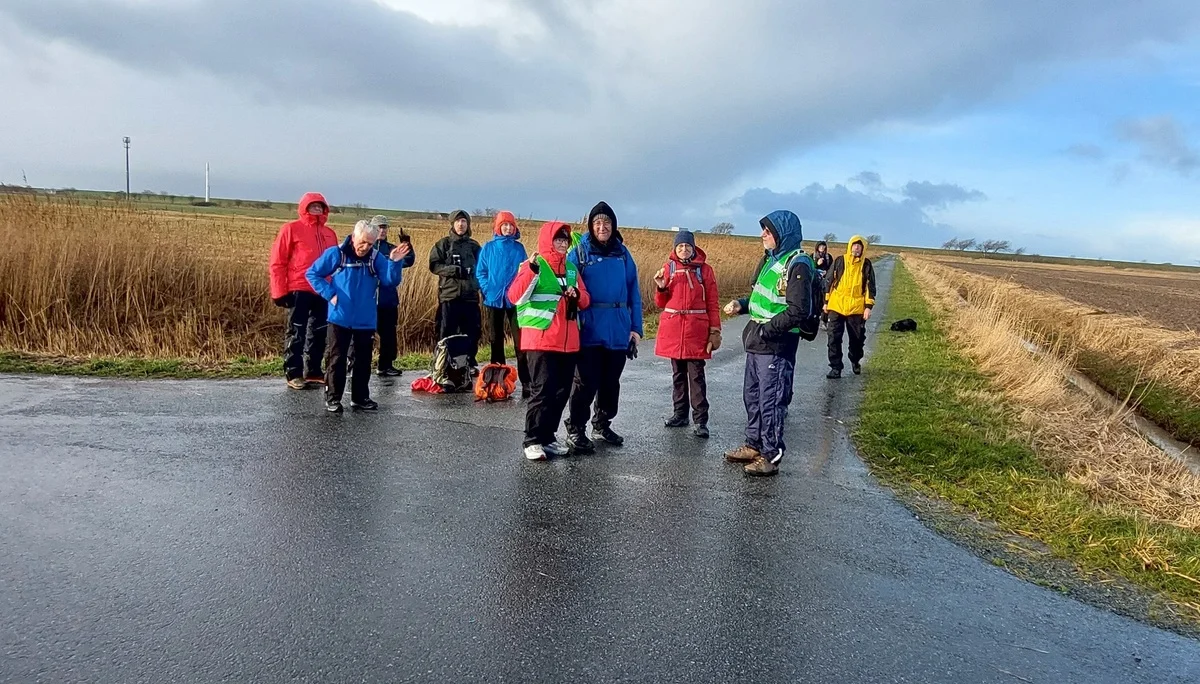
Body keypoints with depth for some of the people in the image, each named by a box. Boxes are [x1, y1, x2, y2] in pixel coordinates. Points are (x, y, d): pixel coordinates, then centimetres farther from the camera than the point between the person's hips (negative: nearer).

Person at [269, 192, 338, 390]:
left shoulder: (329, 233, 14)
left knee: (319, 333, 11)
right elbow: (277, 263, -4)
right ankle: (293, 375, 6)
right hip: (299, 290, -5)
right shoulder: (291, 229, -1)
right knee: (296, 334, 0)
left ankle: (313, 372, 22)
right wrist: (280, 292, -9)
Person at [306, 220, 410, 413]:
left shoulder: (376, 258, 0)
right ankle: (332, 398, 12)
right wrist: (329, 294, -9)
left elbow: (390, 281, -9)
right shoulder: (335, 254, -7)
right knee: (336, 359, 4)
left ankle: (360, 397, 24)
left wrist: (395, 262, -25)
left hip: (366, 320, 3)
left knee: (364, 360, 12)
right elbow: (312, 274, 0)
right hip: (340, 318, -3)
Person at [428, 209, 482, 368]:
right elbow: (434, 265, -3)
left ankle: (470, 364, 17)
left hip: (470, 295, 3)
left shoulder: (474, 246, 14)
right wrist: (454, 270, -16)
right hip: (449, 294, -3)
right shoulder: (444, 244, 5)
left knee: (471, 332, 7)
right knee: (446, 332, -1)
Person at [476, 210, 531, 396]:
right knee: (496, 339, 10)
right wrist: (487, 290, -8)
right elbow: (480, 272, 4)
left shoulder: (519, 248, 5)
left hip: (515, 299, -1)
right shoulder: (488, 247, 3)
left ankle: (525, 381, -8)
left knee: (520, 339, -8)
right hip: (494, 299, 1)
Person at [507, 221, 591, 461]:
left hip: (568, 342, 7)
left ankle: (548, 437, 20)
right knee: (543, 390, -9)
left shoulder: (572, 269, 14)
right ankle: (533, 441, 1)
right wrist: (531, 270, -27)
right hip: (540, 340, -6)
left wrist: (577, 295, -4)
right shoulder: (533, 265, -5)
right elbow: (515, 297, -16)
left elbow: (585, 301, 18)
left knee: (561, 392, 9)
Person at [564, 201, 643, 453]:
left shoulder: (622, 252, 8)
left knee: (611, 381, 14)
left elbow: (633, 291, 8)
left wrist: (636, 327, 2)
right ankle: (575, 430, 12)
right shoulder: (579, 252, -1)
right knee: (586, 382, -2)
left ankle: (602, 425, 31)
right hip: (589, 330, -4)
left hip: (618, 331, 4)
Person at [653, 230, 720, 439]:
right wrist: (661, 288, -10)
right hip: (673, 328, 3)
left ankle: (700, 420, -1)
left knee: (696, 375, -3)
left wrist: (715, 331, -5)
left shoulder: (704, 269, 0)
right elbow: (661, 303, 9)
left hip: (696, 329, -3)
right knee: (678, 373, 13)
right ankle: (680, 413, 24)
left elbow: (713, 303, 0)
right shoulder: (668, 268, 6)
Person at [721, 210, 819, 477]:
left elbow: (798, 312, -22)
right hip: (758, 343, 10)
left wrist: (765, 330, -20)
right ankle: (754, 446, 33)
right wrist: (742, 304, 4)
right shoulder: (771, 259, 12)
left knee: (771, 400, -2)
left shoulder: (798, 265, -16)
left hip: (777, 346, -9)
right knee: (751, 395, 18)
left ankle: (771, 456, 10)